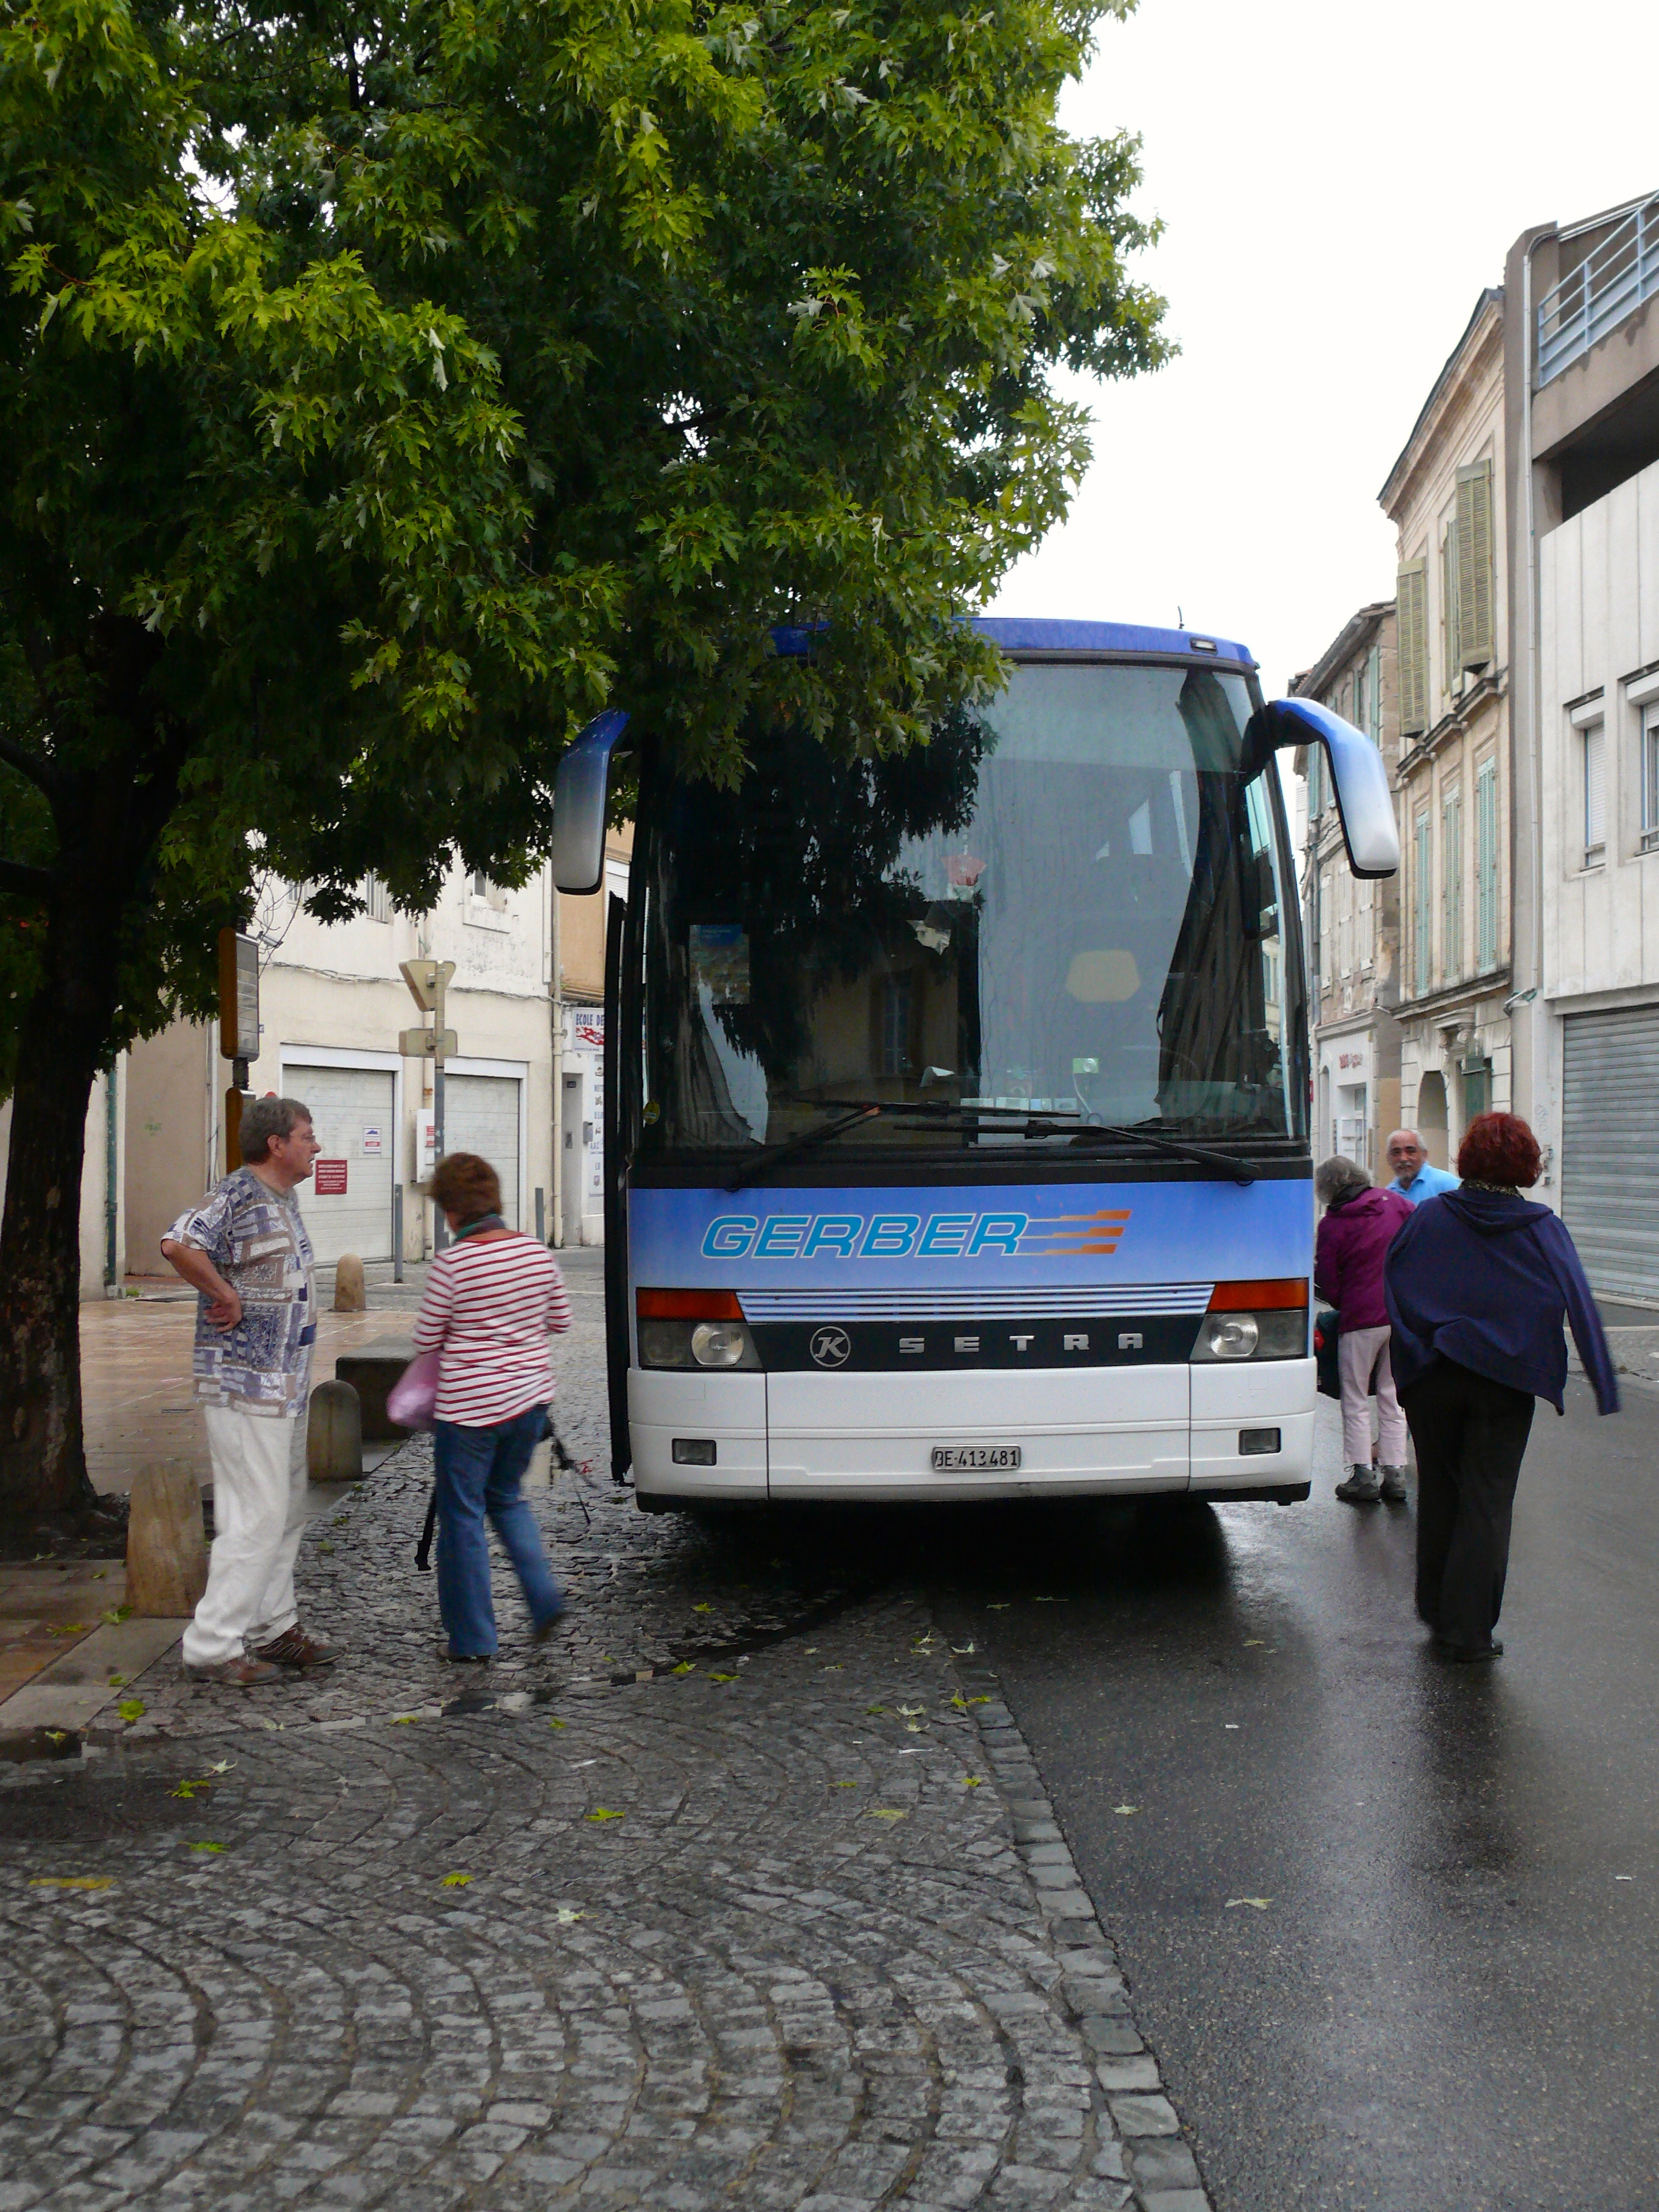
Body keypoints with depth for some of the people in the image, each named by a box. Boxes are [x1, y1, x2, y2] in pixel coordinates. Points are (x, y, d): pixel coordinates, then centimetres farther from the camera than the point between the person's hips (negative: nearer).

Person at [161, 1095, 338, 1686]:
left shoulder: (285, 1199, 14)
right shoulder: (238, 1195, -16)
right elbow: (179, 1245, -33)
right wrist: (227, 1299, -23)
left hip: (284, 1382, 10)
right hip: (245, 1384, -10)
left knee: (287, 1510, 16)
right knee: (257, 1515, -9)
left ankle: (274, 1628, 26)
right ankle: (213, 1646, -2)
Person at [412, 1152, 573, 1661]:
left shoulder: (452, 1263, -15)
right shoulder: (535, 1251, 0)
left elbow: (426, 1338, -5)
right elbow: (559, 1320, 11)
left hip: (470, 1406, -6)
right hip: (529, 1397, 6)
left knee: (463, 1515, 7)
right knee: (506, 1498, 24)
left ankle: (472, 1640, 13)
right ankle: (545, 1598, 9)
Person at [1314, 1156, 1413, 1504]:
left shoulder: (1333, 1225, -6)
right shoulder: (1394, 1202, 3)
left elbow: (1327, 1284, -4)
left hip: (1361, 1320, -4)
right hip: (1403, 1315, 4)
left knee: (1356, 1400, 6)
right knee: (1392, 1396, 12)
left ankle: (1362, 1475, 3)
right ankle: (1395, 1474, 10)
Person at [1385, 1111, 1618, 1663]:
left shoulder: (1430, 1216, -3)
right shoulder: (1544, 1229, -5)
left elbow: (1391, 1283, -1)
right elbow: (1579, 1308, -6)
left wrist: (1412, 1354, 7)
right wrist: (1604, 1387, -4)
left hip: (1433, 1377, 2)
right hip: (1505, 1383, -1)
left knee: (1439, 1492, 17)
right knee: (1487, 1501, 4)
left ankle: (1435, 1606, 29)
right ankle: (1468, 1630, 3)